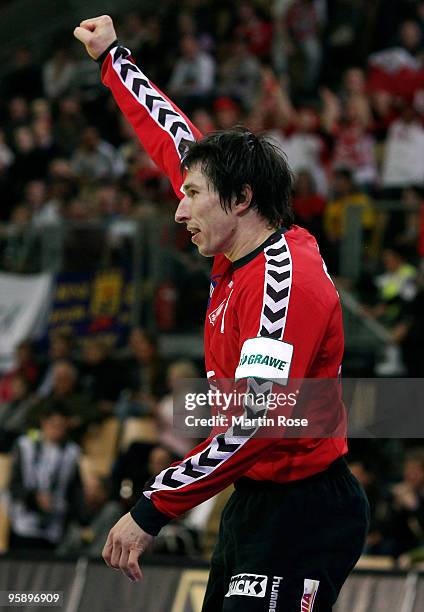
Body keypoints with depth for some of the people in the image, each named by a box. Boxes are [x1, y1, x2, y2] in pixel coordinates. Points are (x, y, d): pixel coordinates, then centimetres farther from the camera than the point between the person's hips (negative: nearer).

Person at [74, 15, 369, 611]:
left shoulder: (285, 282, -20)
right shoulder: (238, 257, 6)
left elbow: (254, 425, -29)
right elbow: (177, 142, 21)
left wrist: (152, 510, -29)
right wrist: (112, 58, 31)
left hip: (303, 516, -9)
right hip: (255, 502, 9)